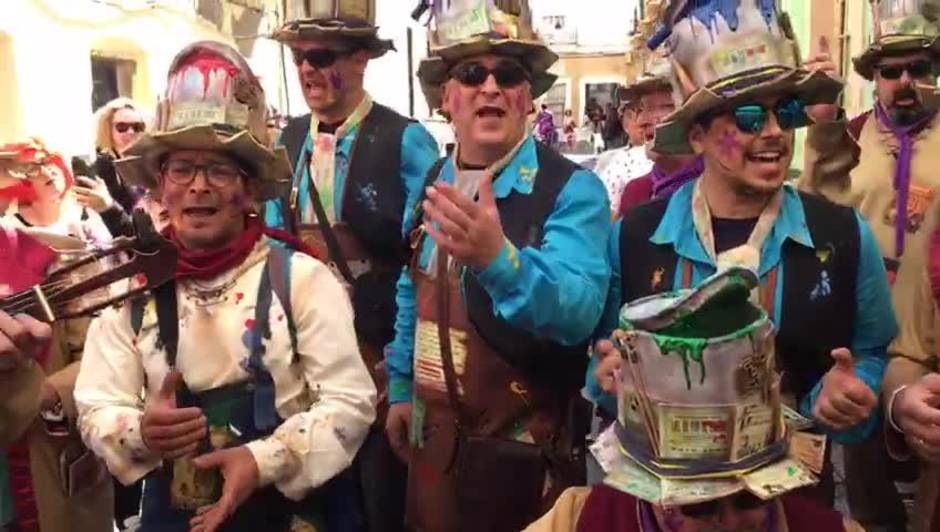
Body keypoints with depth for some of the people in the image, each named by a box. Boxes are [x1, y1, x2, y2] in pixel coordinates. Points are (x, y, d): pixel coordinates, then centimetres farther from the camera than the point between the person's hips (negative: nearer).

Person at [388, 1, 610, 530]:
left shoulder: (573, 189, -16)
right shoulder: (432, 183, 3)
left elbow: (577, 312, -31)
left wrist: (496, 258, -48)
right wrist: (400, 388, 16)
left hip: (526, 448, -5)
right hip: (434, 437, 6)